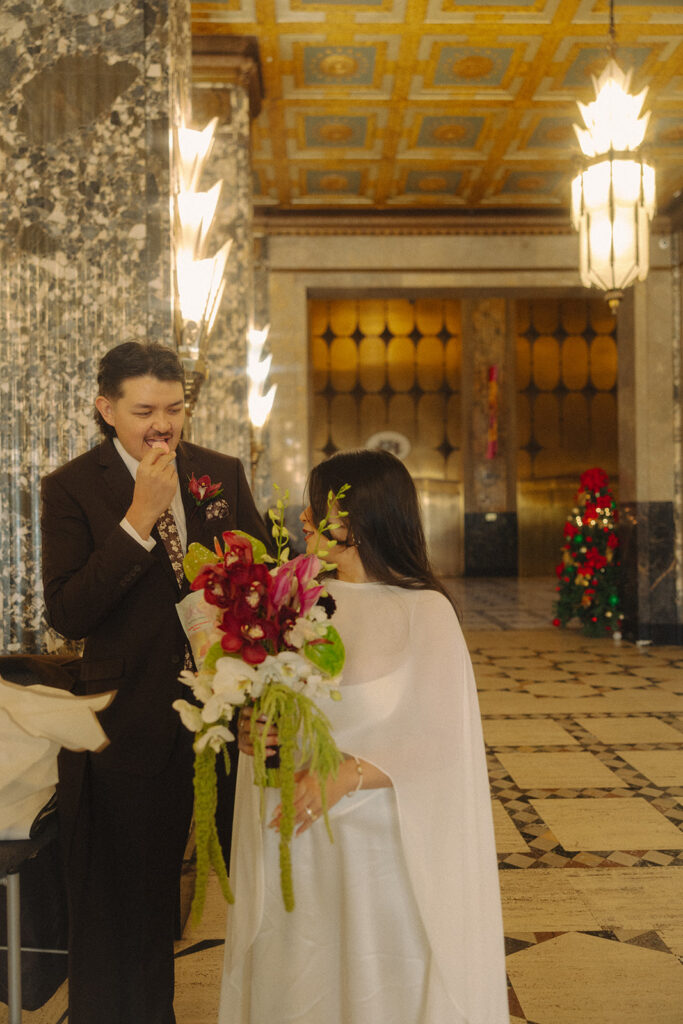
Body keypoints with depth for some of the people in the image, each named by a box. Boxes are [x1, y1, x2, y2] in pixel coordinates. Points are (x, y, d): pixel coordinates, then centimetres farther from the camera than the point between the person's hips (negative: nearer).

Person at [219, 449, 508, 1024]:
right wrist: (249, 730, -12)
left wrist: (347, 774, -25)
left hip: (380, 841, -4)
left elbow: (442, 740, -14)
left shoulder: (425, 612, -10)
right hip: (290, 838, 4)